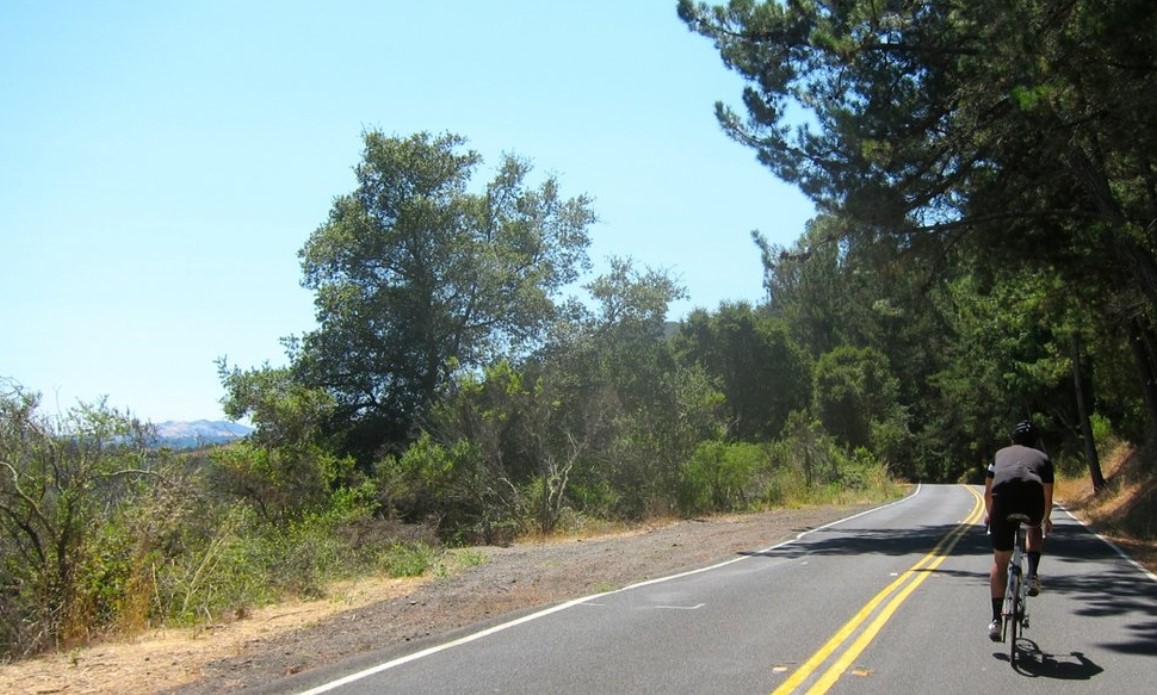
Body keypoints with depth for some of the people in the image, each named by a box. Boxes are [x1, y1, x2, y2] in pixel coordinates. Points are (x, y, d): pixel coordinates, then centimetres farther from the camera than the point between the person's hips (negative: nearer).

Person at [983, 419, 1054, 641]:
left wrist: (988, 514, 60)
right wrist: (1046, 519, 59)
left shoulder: (1001, 454, 34)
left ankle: (996, 619, 10)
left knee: (1000, 562, 13)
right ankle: (1033, 574, 17)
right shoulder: (1043, 457, 32)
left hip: (1003, 497, 0)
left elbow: (988, 492, 40)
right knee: (1035, 529, 38)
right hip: (1033, 496, 0)